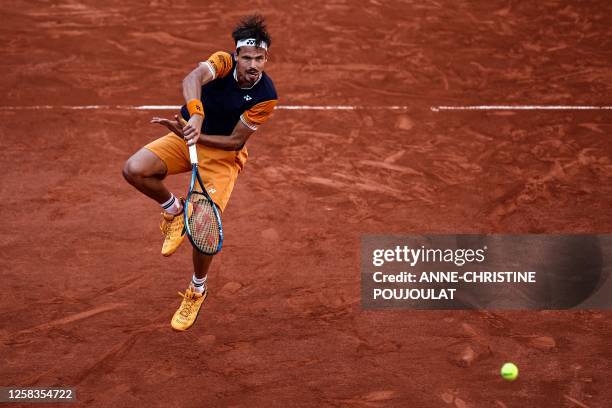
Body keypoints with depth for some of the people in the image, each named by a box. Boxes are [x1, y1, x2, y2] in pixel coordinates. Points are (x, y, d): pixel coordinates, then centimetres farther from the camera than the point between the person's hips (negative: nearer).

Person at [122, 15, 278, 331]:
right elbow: (192, 79, -42)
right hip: (186, 135, 2)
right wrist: (195, 115, -60)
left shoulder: (266, 96, -22)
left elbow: (236, 142, -18)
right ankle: (174, 210, 9)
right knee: (134, 170, -24)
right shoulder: (223, 62, -20)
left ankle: (197, 290, 15)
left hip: (222, 154, -2)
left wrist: (192, 134, -29)